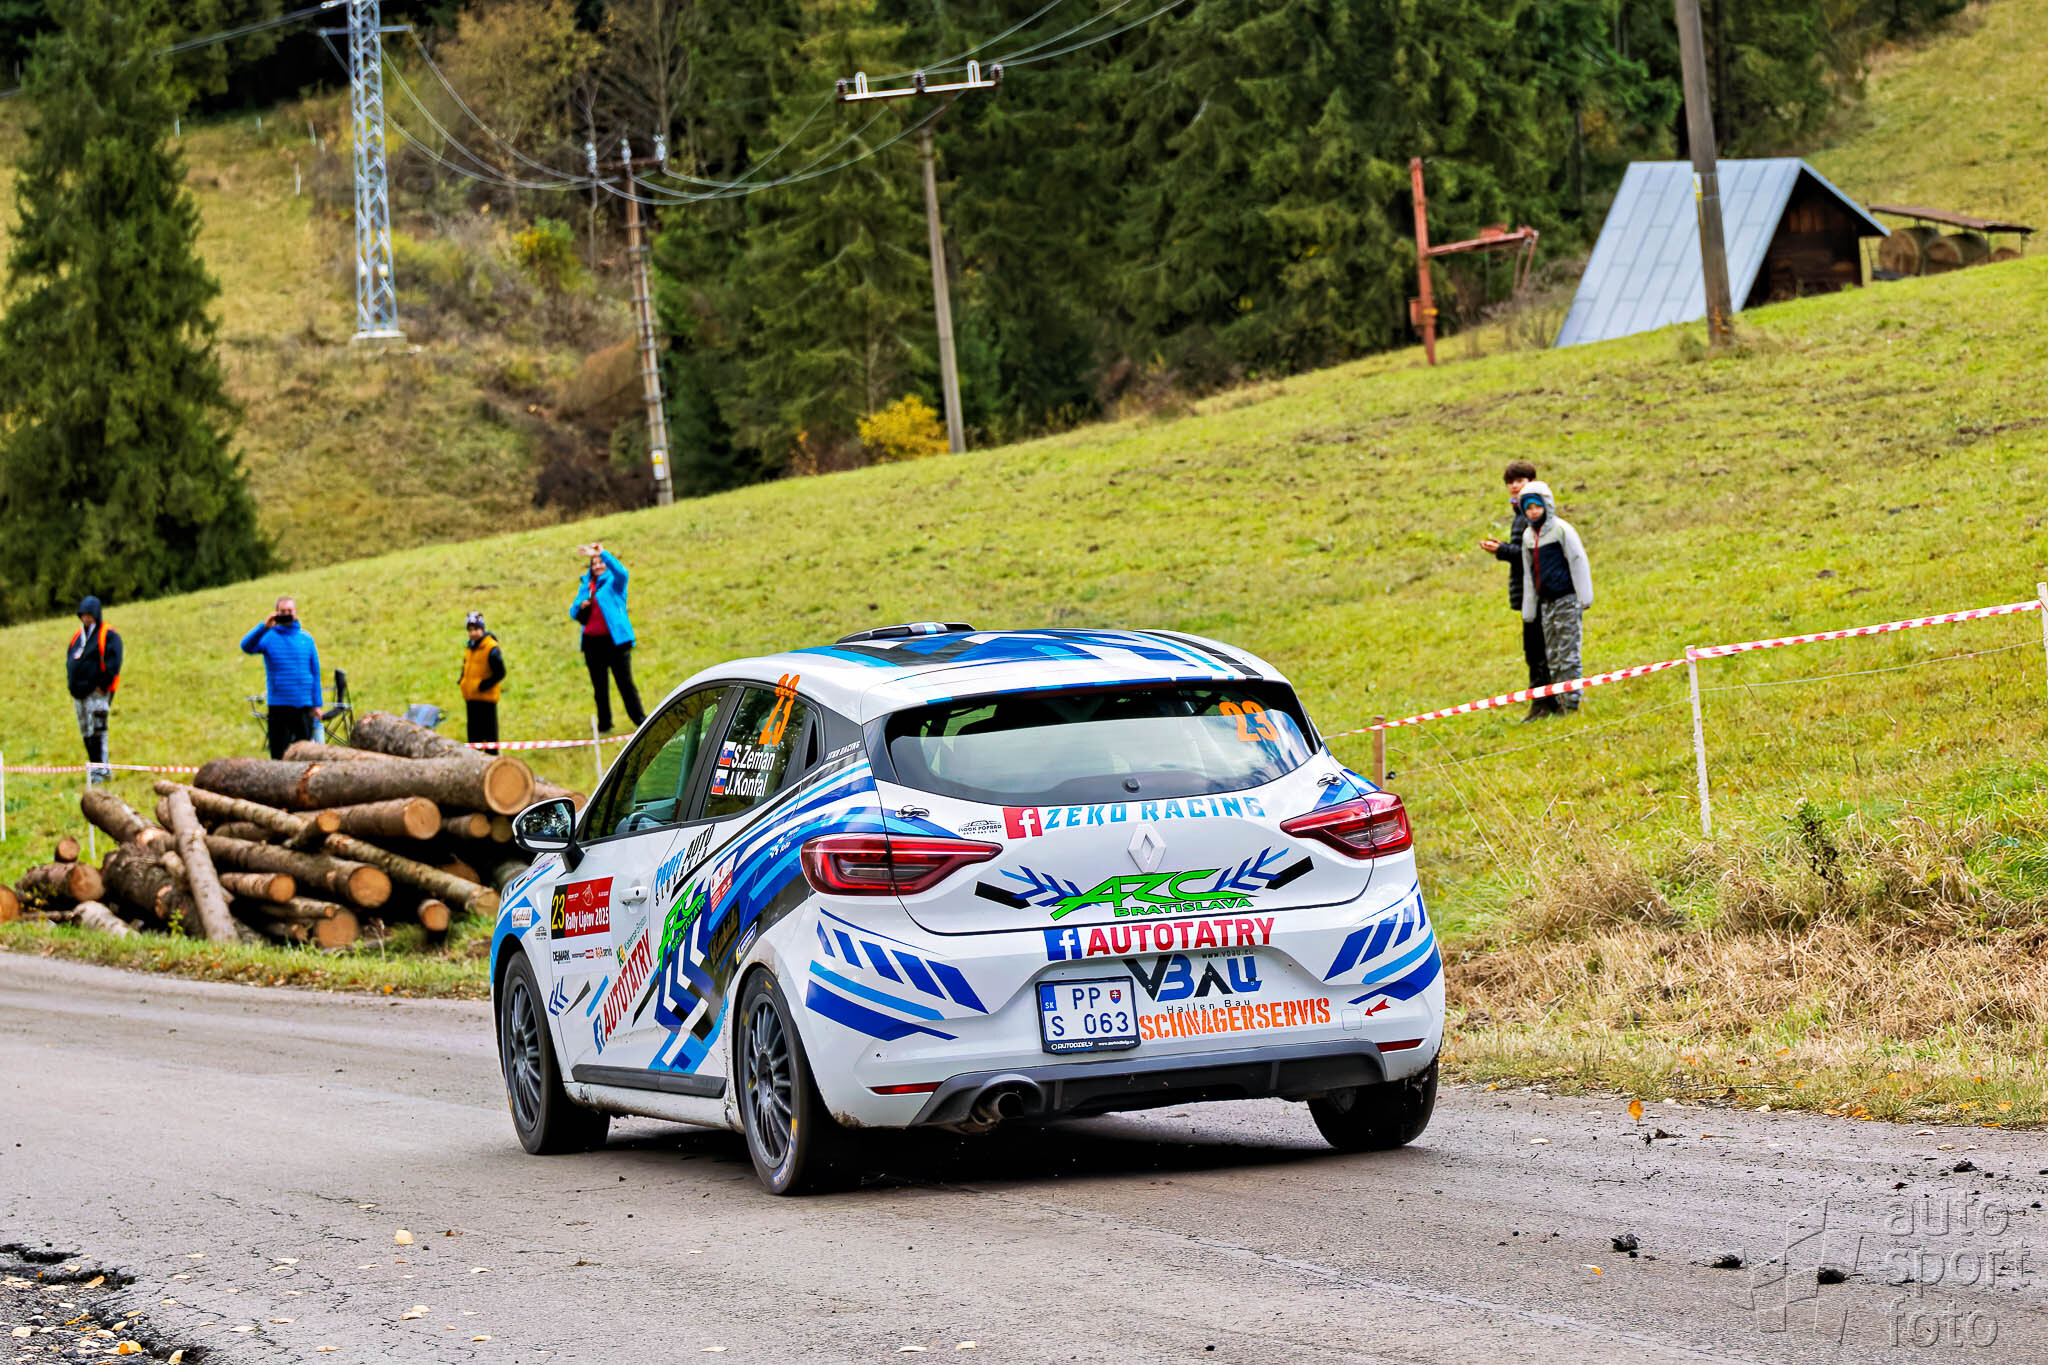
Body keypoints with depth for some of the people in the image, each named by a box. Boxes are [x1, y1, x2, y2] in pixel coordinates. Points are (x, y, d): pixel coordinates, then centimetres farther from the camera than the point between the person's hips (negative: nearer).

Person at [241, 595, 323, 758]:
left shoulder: (306, 637, 8)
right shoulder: (269, 636, 0)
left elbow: (315, 672, 11)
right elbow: (246, 646, -19)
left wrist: (317, 704, 8)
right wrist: (264, 626, -31)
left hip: (304, 704, 2)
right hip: (279, 705, -2)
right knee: (280, 753, 0)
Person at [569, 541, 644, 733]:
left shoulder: (614, 581, 3)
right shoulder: (585, 586, 16)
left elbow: (621, 571, -21)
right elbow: (574, 613, 19)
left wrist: (602, 553, -30)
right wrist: (581, 606, -5)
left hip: (615, 639, -5)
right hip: (592, 641, 5)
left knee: (625, 681, -7)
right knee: (599, 686, 8)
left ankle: (639, 717, -4)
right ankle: (604, 722, 14)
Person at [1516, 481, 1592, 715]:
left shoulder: (1561, 530, -7)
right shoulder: (1528, 536, 13)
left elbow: (1578, 563, -7)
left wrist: (1584, 598, -10)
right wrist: (1528, 610, 19)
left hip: (1566, 599, -7)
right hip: (1546, 603, 7)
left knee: (1568, 653, -7)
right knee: (1552, 656, 8)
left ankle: (1571, 702, -5)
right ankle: (1556, 704, 13)